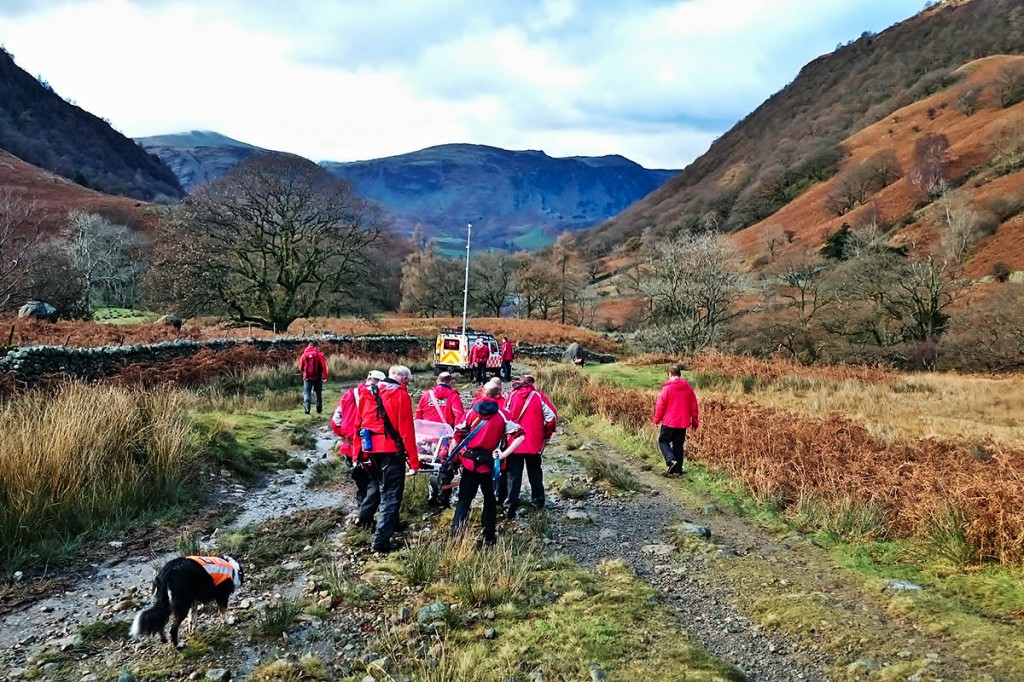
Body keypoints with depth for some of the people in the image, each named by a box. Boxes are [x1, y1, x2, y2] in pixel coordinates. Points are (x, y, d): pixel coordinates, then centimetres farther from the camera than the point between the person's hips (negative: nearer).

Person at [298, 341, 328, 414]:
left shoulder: (304, 355, 0)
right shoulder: (319, 354, -4)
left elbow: (300, 367, 6)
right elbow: (323, 366, -10)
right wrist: (325, 376, -7)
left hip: (307, 377, 0)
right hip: (317, 377, 0)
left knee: (307, 392, 3)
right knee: (318, 393, 14)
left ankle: (307, 407, -16)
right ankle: (319, 409, 17)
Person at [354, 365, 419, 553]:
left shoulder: (368, 392, 9)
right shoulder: (401, 395, -10)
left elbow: (359, 424, 11)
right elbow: (407, 430, -13)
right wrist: (414, 460, -10)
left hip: (371, 448, 7)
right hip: (391, 450, -7)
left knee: (376, 483, 30)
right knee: (391, 494, -1)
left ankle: (364, 516, 46)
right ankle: (380, 541, -4)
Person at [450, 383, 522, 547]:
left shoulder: (471, 411, 1)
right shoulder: (502, 415, -3)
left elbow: (458, 435, 0)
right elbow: (518, 435, -10)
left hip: (469, 461, 1)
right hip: (490, 464, -1)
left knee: (464, 500, 9)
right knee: (490, 500, 17)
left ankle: (456, 534, 0)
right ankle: (489, 537, 19)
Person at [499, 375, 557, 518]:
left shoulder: (512, 396, 1)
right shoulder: (538, 396, -2)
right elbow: (552, 417, -6)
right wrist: (546, 435, 7)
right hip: (534, 443, 0)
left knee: (513, 475, 3)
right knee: (535, 473, 18)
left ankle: (510, 509, -1)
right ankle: (538, 502, 29)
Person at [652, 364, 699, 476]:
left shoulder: (667, 388, -11)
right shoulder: (688, 388, 3)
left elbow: (660, 405, -10)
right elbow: (694, 406, 9)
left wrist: (657, 420, 2)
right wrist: (695, 421, 17)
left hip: (669, 422, -4)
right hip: (683, 423, 5)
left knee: (663, 441, 9)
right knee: (679, 445, 12)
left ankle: (671, 460, -13)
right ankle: (678, 469, 13)